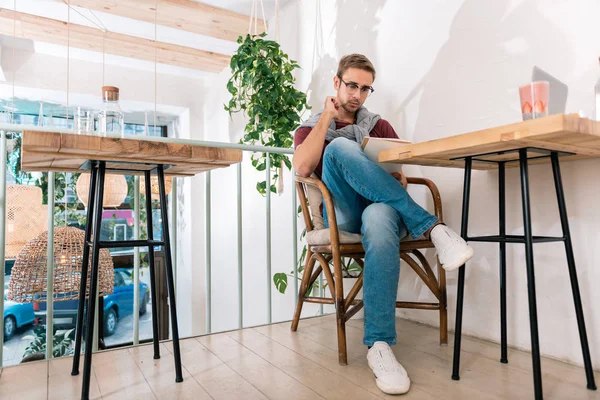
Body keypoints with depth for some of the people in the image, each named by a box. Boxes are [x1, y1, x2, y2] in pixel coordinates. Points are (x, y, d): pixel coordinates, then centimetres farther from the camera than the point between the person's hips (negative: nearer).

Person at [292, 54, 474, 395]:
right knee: (339, 147, -29)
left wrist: (397, 176, -15)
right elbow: (302, 168, -6)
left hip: (380, 207, 1)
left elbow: (399, 174, 10)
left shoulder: (380, 127, 22)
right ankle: (432, 227, -32)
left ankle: (380, 345, -36)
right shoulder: (310, 129, 18)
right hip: (341, 214, 0)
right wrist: (327, 116, 1)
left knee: (379, 220, -39)